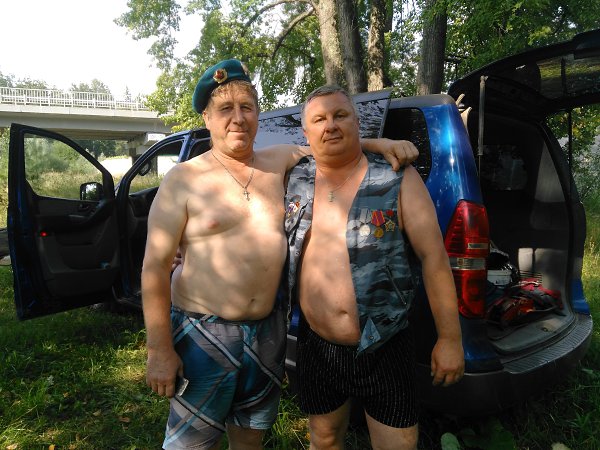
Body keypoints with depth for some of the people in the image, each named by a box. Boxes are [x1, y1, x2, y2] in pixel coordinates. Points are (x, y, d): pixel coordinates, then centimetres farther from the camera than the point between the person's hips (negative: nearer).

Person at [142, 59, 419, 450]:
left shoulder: (279, 162, 3)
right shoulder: (183, 179, -10)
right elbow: (155, 265, -10)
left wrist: (382, 144, -3)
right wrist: (159, 350, -12)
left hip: (268, 330, 4)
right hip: (204, 333, -4)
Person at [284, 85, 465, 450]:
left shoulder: (399, 179, -9)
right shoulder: (295, 180, 1)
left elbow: (434, 256, -9)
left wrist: (450, 338, -9)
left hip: (384, 348, -2)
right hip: (317, 345, 3)